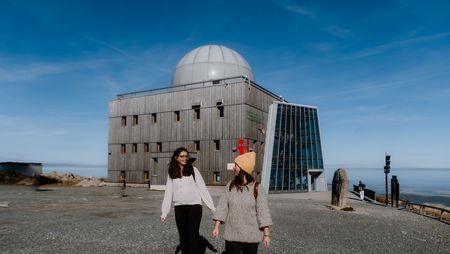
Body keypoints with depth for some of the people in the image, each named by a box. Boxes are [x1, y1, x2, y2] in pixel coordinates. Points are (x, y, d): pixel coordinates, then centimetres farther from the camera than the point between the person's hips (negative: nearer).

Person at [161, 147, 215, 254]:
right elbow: (168, 193, 6)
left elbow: (202, 188, -1)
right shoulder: (172, 174, 6)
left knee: (193, 234, -4)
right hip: (179, 207, 3)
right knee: (183, 235, 11)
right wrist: (164, 212, 0)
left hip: (194, 206, -2)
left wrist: (212, 207, -6)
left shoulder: (193, 170, 0)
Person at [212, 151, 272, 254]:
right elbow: (222, 206, 0)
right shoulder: (230, 185, 0)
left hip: (251, 236, -2)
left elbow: (263, 211, -9)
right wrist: (216, 227, -4)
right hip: (232, 235, 2)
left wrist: (266, 234, -10)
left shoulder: (256, 188, -9)